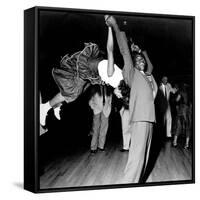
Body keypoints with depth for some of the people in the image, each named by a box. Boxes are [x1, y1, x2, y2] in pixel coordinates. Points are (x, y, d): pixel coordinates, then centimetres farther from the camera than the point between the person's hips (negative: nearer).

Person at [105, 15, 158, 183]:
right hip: (140, 119, -8)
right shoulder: (133, 74, 0)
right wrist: (116, 27, -12)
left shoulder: (148, 76, 19)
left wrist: (141, 52, 26)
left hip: (149, 119, 8)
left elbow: (150, 65, 42)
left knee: (144, 155, 7)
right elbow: (125, 52, -7)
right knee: (137, 157, -14)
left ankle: (138, 182, 12)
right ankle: (127, 184, -14)